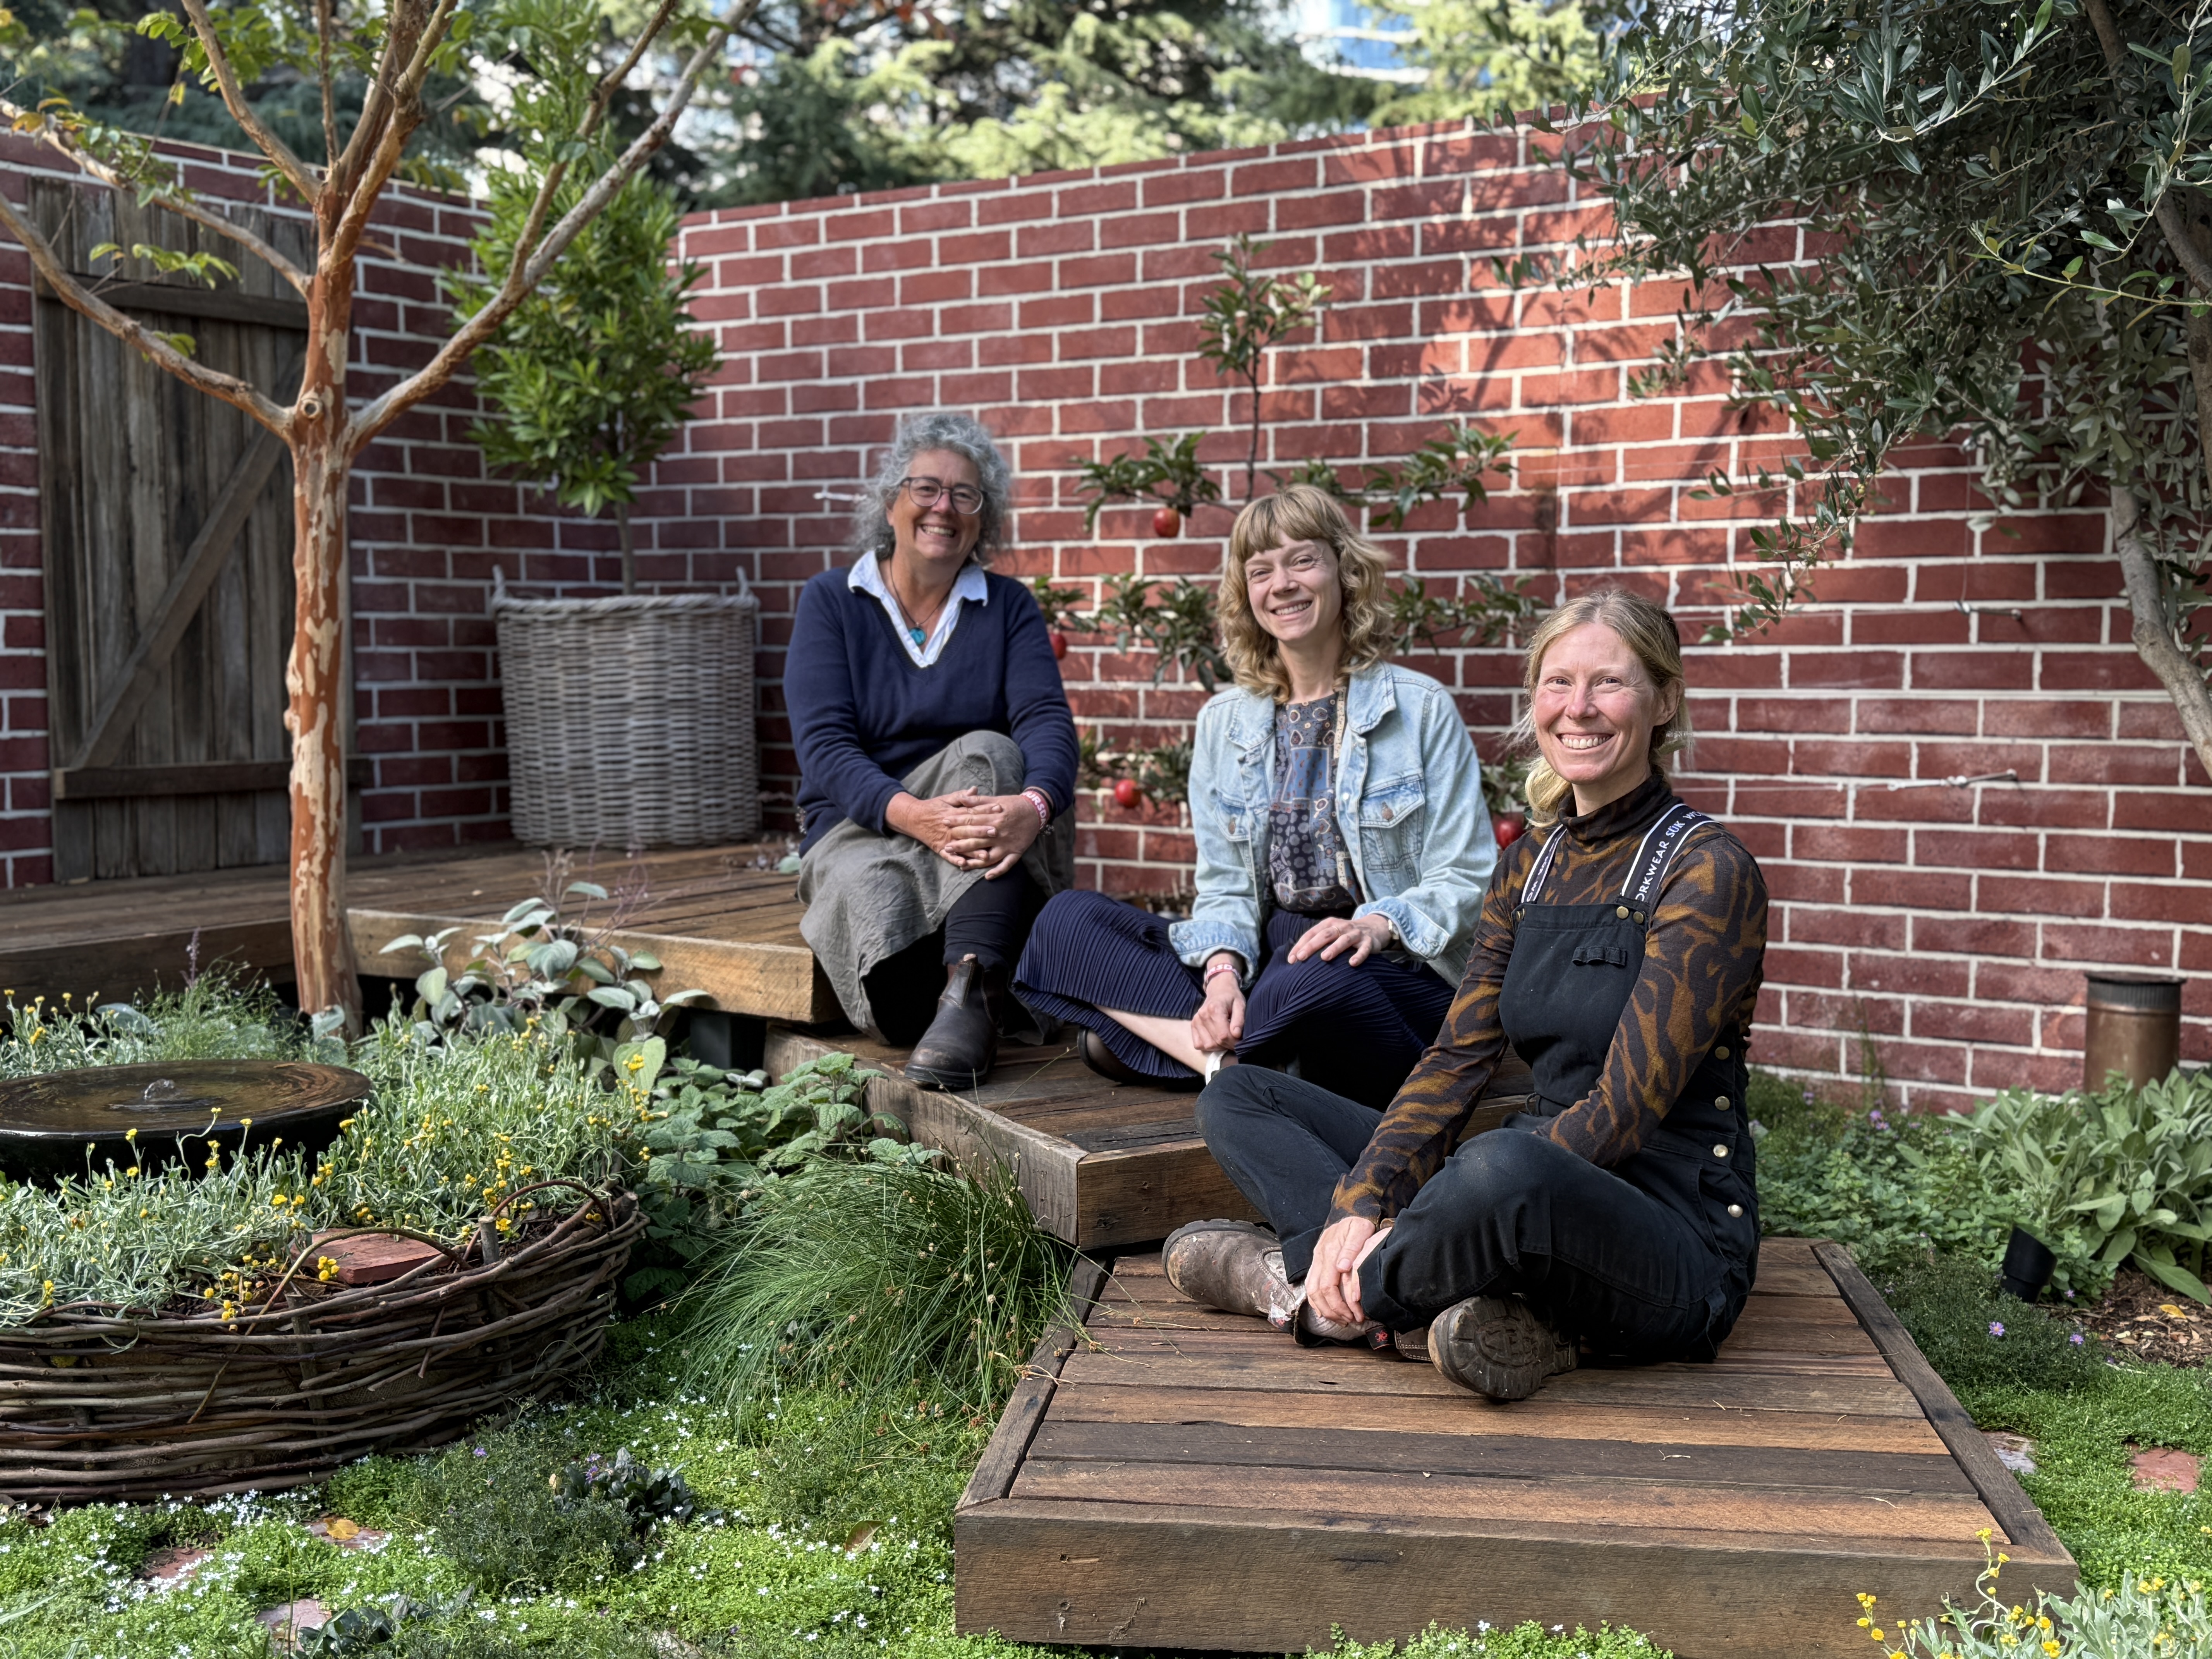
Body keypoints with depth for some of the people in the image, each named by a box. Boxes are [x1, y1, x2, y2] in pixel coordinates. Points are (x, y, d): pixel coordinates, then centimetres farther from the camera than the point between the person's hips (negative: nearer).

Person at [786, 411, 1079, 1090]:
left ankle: (968, 988, -43)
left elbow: (1048, 720, -9)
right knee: (869, 885, -36)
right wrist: (910, 814, -30)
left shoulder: (1008, 607, 9)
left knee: (987, 754, -32)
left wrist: (1036, 805, -34)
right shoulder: (831, 602, 5)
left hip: (986, 855, 1)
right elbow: (824, 745, -9)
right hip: (861, 827, -1)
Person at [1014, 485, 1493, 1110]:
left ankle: (1156, 1035, -18)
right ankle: (1227, 1053, -30)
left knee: (1313, 981, -42)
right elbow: (1225, 888, 8)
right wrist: (1224, 971, -14)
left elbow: (1465, 882, -2)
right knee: (1067, 921, -15)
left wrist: (1378, 926, -23)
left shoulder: (1421, 709, 1)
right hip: (1266, 955, 5)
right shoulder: (1223, 724, 13)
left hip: (1397, 970, -5)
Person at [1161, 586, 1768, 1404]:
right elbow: (1459, 1058, 3)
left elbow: (1625, 1108, -19)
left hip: (1675, 1235, -7)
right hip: (1541, 1185, 8)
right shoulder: (1530, 865, 11)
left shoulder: (1705, 869, -11)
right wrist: (1361, 1206, -14)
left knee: (1505, 1168, -42)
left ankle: (1307, 1284, -13)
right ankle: (1462, 1299, -17)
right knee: (1237, 1097, 4)